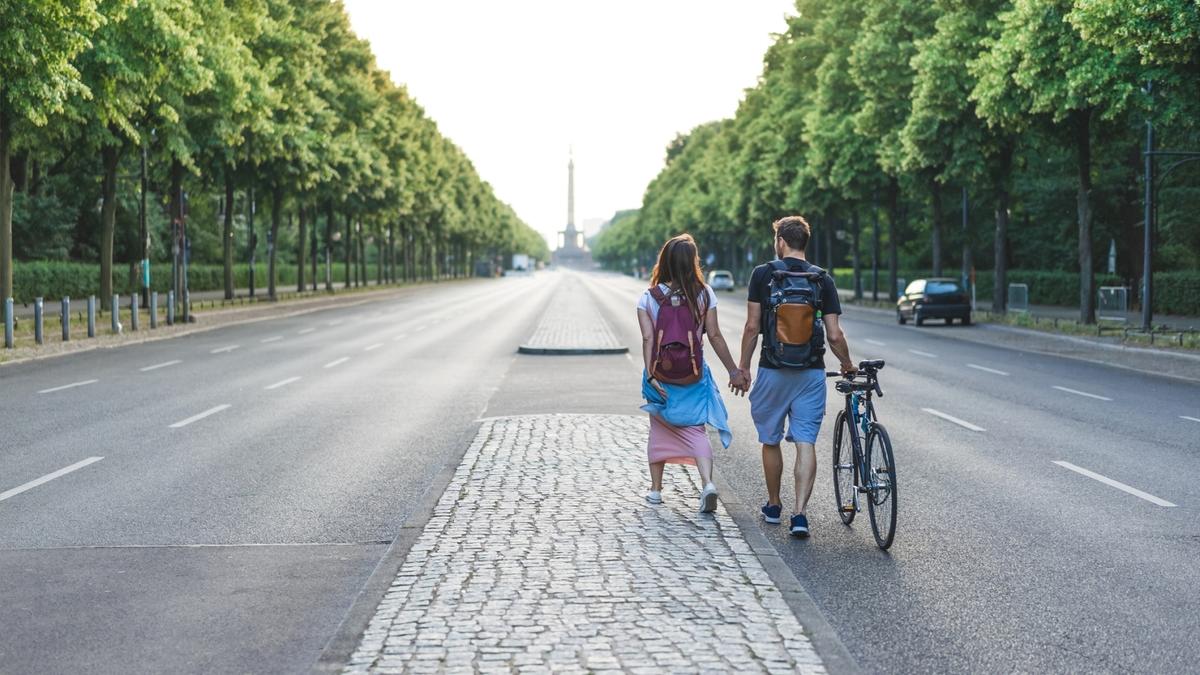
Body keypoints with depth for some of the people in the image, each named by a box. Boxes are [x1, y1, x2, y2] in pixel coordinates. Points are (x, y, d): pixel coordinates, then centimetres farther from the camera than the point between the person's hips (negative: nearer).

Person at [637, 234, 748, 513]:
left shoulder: (649, 298, -3)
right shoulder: (704, 294, -4)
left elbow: (647, 339, -12)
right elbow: (715, 336, -4)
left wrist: (651, 376, -16)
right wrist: (734, 371, 2)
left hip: (660, 376, 1)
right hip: (694, 376, -1)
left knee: (659, 430, 17)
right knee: (696, 431, 4)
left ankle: (655, 489, 25)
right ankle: (707, 483, -17)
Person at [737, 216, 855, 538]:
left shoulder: (763, 274, -3)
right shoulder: (823, 280, 2)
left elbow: (752, 327, -5)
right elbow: (834, 335, -1)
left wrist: (743, 366, 6)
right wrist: (848, 365, 16)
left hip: (773, 371, -1)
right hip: (811, 373, 1)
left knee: (771, 441, 15)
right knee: (806, 443, 0)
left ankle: (773, 506, 28)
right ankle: (799, 514, -10)